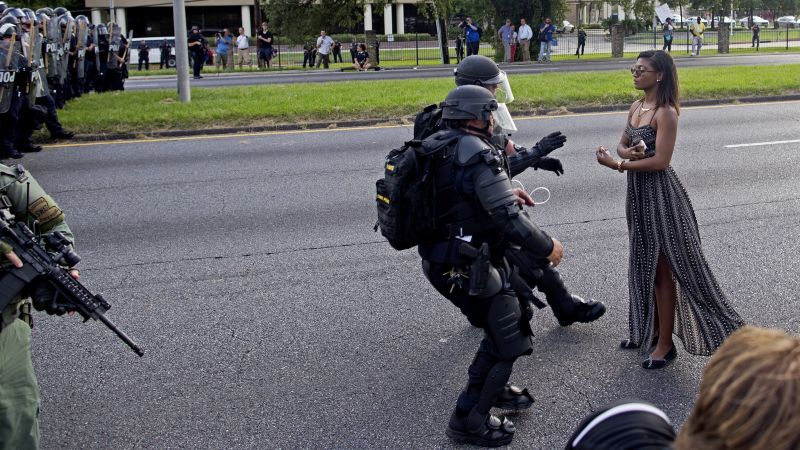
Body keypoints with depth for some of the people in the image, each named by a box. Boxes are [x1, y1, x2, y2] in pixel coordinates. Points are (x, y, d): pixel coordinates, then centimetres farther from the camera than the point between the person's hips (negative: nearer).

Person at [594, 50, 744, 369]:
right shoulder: (636, 107, 8)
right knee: (644, 266, 18)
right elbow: (622, 145, 12)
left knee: (663, 270, 1)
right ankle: (649, 330, 33)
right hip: (638, 191, 9)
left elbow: (660, 161, -22)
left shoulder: (665, 113, -17)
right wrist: (628, 152, -11)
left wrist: (616, 164, -22)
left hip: (659, 193, -9)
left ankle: (665, 344, 11)